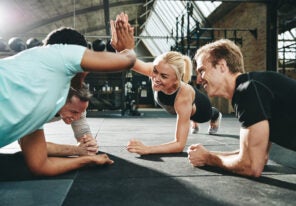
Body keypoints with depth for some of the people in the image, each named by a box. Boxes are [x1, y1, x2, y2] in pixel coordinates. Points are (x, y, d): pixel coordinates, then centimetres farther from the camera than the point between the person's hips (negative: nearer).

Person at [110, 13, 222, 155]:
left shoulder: (183, 96, -52)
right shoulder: (157, 71, -43)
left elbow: (180, 144, -51)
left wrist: (147, 149, -63)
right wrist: (120, 47, -84)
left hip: (199, 107, -3)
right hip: (174, 106, 3)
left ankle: (216, 116, 72)